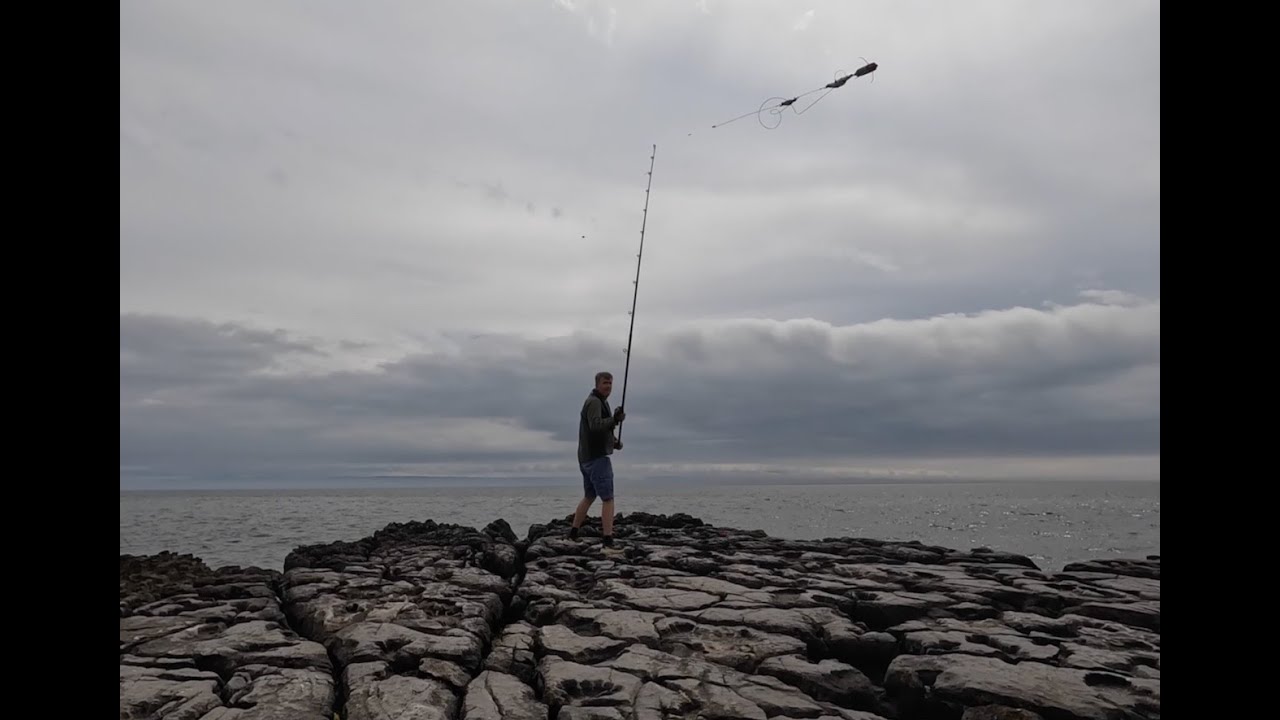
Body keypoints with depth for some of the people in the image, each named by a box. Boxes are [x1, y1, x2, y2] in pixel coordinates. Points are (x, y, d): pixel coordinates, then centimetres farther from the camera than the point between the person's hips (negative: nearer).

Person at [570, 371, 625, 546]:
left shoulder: (601, 402, 20)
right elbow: (595, 426, -28)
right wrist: (614, 420, -39)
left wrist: (614, 440, 8)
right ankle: (608, 540, -14)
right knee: (608, 499, -11)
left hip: (587, 457, 11)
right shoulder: (594, 401, -12)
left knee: (589, 497, 20)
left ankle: (573, 534, 27)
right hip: (597, 457, -11)